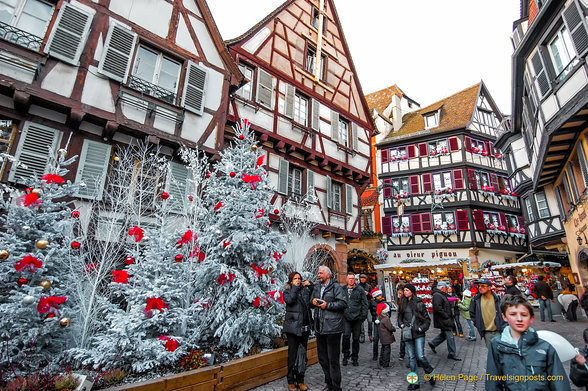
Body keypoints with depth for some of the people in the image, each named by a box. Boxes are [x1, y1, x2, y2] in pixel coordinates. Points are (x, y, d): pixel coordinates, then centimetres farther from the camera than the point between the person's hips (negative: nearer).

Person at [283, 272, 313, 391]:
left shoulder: (305, 290, 9)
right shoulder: (287, 292, 1)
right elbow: (289, 300, -19)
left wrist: (310, 286, -5)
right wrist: (295, 287, -12)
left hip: (304, 327, 4)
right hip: (293, 327, -3)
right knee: (293, 354, 3)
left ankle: (300, 380, 24)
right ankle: (291, 381, 18)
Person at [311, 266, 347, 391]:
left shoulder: (336, 287, -8)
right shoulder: (317, 288, 15)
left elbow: (343, 303, -16)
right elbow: (311, 300, 25)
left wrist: (327, 305, -17)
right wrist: (313, 301, 2)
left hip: (332, 328, -7)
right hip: (319, 328, 8)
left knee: (333, 360, 1)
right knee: (322, 358, 18)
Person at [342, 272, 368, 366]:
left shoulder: (360, 289, 3)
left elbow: (364, 303, 3)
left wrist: (363, 315, -5)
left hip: (357, 317, 0)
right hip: (346, 317, 0)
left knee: (356, 338, 8)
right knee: (346, 336, -13)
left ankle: (355, 358, 24)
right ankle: (346, 355, 8)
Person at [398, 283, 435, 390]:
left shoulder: (419, 303, -5)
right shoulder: (403, 304, 7)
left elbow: (427, 318, 0)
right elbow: (399, 317, 17)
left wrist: (422, 328, -11)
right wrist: (401, 324, 0)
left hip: (418, 334, -4)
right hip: (407, 334, 4)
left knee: (420, 356, -7)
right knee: (411, 357, 7)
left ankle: (431, 374, 22)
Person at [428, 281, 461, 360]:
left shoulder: (442, 295, 16)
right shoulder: (437, 295, -19)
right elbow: (437, 308, -27)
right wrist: (446, 316, -21)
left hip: (445, 320, 11)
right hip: (443, 320, -11)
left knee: (444, 334, 17)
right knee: (450, 336, -3)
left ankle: (433, 343, 29)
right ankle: (452, 354, 9)